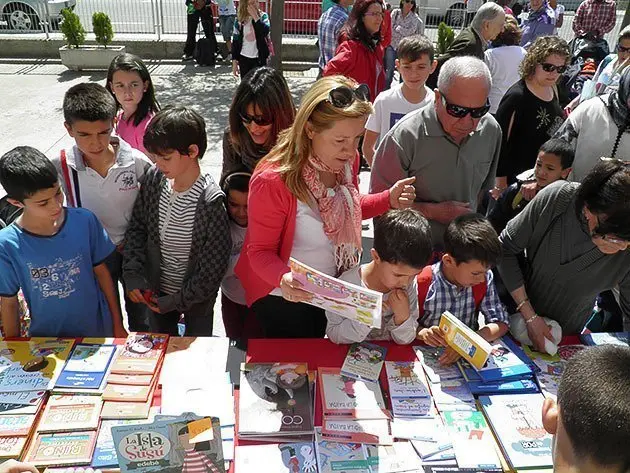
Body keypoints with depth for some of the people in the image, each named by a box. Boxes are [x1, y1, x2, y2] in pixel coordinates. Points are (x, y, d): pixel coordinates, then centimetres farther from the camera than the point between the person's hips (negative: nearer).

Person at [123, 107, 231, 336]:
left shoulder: (210, 201, -27)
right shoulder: (153, 178, -12)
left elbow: (213, 265, -21)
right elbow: (137, 227, 1)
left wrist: (179, 300, -15)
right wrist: (133, 274, -8)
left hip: (197, 296, -4)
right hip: (156, 290, 5)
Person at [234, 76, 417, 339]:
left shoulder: (346, 161, -11)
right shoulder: (272, 180, -31)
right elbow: (260, 251, -21)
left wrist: (389, 200, -9)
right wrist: (283, 279, -42)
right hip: (284, 298, -6)